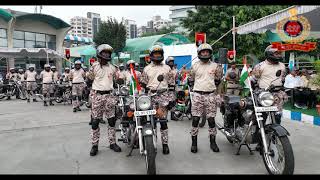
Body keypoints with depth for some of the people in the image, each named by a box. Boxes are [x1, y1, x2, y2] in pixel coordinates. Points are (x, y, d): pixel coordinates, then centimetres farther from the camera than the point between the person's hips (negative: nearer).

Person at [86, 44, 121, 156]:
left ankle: (112, 143, 18)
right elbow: (89, 79, 5)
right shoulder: (94, 66, 1)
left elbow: (118, 79, 19)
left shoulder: (112, 67, 10)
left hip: (109, 95, 3)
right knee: (95, 121, 0)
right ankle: (95, 145, 10)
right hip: (97, 95, -3)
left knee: (112, 120, 6)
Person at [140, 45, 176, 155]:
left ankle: (165, 144, 4)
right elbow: (143, 84, 15)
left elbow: (171, 84, 9)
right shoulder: (147, 69, 13)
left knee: (163, 121, -2)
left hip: (163, 95, -1)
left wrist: (172, 98, 3)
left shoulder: (167, 68, 11)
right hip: (150, 96, 1)